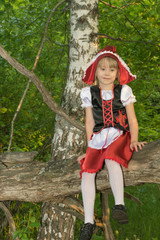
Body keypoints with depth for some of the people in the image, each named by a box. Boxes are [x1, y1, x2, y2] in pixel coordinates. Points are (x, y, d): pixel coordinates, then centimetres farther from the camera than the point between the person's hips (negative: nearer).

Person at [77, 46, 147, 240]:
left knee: (111, 159, -37)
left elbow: (132, 120, 6)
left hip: (119, 136, -2)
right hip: (98, 139, 2)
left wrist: (134, 140, -10)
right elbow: (89, 122, 12)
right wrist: (90, 147, 6)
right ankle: (88, 222, -24)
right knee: (87, 170, -22)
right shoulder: (89, 93, 12)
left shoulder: (123, 92, 7)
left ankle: (120, 205, -44)